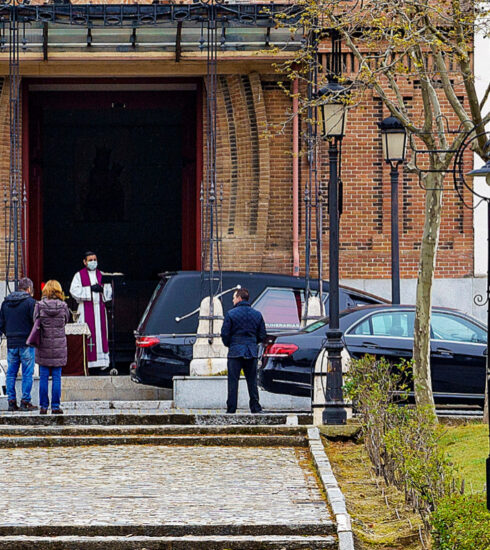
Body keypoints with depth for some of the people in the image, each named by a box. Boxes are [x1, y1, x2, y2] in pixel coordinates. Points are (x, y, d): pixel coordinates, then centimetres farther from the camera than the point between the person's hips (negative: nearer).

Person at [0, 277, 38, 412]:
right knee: (27, 373, 0)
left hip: (11, 343, 5)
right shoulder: (30, 302, -8)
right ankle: (25, 402, -3)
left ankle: (11, 401, 8)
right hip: (26, 343, -5)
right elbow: (35, 322, -11)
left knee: (11, 373, 9)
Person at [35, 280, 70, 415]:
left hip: (43, 345, 0)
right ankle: (55, 406, 3)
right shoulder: (63, 306, -5)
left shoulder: (40, 305, -6)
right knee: (56, 377, 5)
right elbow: (66, 321, 7)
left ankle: (43, 406, 6)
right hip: (59, 345, 0)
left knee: (43, 377, 6)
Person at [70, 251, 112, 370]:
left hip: (99, 308, 4)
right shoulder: (79, 275, 4)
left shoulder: (101, 274, 15)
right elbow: (74, 290, -8)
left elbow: (109, 290, 12)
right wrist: (90, 289, -15)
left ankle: (102, 360, 5)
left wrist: (102, 289, -11)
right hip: (86, 309, -4)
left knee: (101, 333, 1)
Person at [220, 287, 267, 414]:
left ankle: (231, 409, -2)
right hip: (252, 352, 3)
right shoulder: (257, 314, 7)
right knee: (252, 381, 9)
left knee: (233, 381, -1)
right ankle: (255, 408, 9)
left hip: (235, 351, -3)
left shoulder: (230, 314, -5)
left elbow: (224, 334, -5)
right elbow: (262, 335, 9)